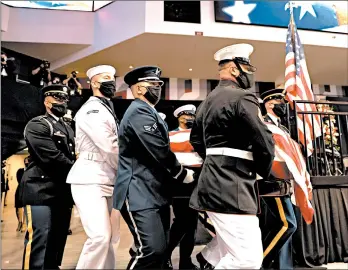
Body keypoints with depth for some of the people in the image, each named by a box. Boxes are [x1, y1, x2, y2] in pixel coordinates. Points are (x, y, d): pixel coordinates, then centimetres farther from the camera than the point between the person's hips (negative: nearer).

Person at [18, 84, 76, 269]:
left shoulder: (68, 129, 20)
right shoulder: (36, 125, -4)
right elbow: (53, 158, -17)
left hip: (63, 192, 8)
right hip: (41, 192, -7)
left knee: (58, 240, 12)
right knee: (39, 240, -7)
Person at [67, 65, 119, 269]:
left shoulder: (108, 110, 17)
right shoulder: (92, 109, -10)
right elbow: (110, 148, -18)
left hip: (106, 180, 9)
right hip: (89, 180, -9)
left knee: (107, 237, 12)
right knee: (100, 236, -15)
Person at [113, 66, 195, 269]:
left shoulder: (148, 112, 19)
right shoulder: (139, 111, -14)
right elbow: (159, 151, -20)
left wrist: (178, 173, 9)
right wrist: (183, 174, -6)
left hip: (156, 193, 10)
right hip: (140, 194, -10)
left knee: (161, 250, 14)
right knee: (151, 251, -13)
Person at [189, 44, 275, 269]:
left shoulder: (208, 100, 19)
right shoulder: (243, 97, -10)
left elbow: (196, 139, 27)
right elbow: (265, 141, -13)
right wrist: (263, 171, 6)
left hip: (215, 183, 10)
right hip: (232, 187, -10)